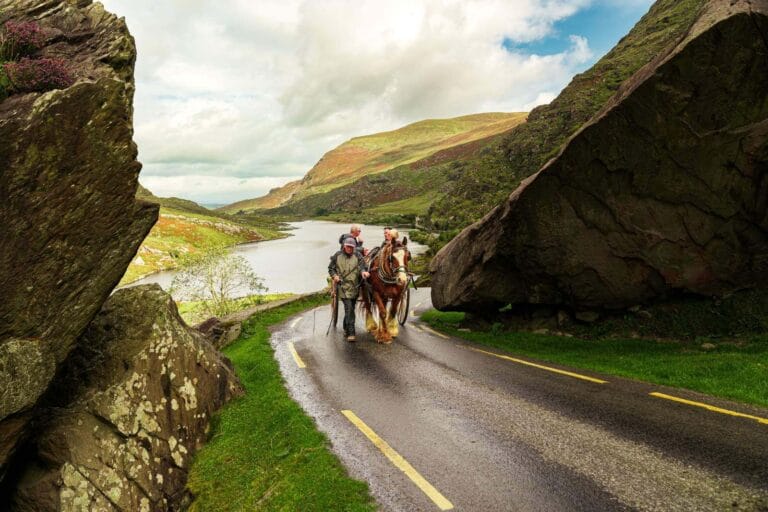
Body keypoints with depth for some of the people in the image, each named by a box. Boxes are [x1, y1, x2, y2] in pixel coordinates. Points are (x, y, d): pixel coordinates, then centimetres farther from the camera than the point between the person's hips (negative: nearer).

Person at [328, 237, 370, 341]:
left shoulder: (357, 256, 4)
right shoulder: (337, 256, 3)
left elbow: (361, 266, -7)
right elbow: (330, 268, 10)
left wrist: (363, 272, -30)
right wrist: (334, 276, -9)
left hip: (355, 286, 3)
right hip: (343, 286, -3)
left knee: (350, 308, 15)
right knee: (349, 308, -14)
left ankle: (346, 329, 36)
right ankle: (351, 333, -11)